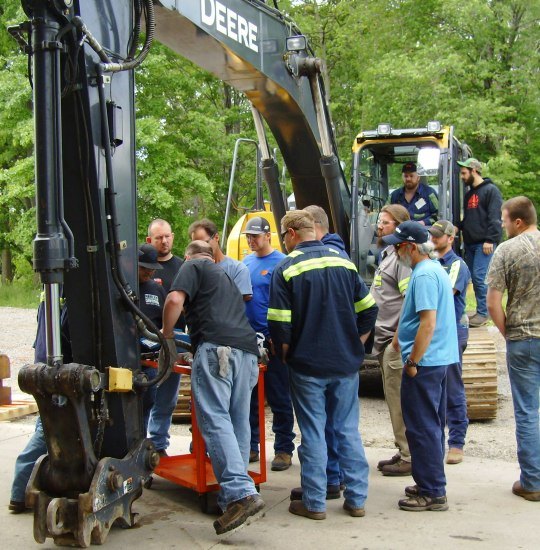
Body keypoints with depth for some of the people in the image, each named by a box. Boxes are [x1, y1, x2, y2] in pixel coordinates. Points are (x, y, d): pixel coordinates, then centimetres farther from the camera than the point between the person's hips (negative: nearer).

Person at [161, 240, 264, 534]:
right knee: (237, 422, 9)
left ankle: (241, 493, -27)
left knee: (215, 419, -14)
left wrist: (167, 336, 10)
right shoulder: (226, 275, 36)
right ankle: (233, 493, 10)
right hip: (247, 349, 8)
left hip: (216, 347, -7)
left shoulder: (192, 267, 13)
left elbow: (175, 300, -4)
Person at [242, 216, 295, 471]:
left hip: (272, 340, -6)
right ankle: (250, 446, 23)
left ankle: (284, 450, 10)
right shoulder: (246, 262, 12)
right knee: (248, 397, 12)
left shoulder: (280, 263, -8)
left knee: (279, 398, 2)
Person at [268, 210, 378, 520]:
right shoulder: (343, 261, 4)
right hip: (346, 364, 4)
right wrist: (354, 346, 13)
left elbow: (279, 324, -12)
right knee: (349, 430, 11)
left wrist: (286, 355, 4)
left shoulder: (287, 268, -9)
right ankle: (356, 499, 15)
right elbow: (368, 309, 5)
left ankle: (314, 503, 10)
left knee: (313, 433, 5)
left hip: (307, 366, -3)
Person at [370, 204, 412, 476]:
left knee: (399, 400, -5)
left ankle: (409, 457, 3)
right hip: (385, 340, 10)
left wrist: (399, 338, -23)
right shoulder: (387, 254, 18)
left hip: (396, 342, -10)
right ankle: (404, 452, 25)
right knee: (395, 399, 15)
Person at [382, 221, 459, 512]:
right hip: (439, 358, 10)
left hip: (424, 362, -10)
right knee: (432, 425, 17)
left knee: (422, 428, -2)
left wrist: (412, 362, -18)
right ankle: (431, 484, 27)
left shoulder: (424, 275, -18)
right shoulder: (435, 269, 14)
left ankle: (432, 493, 5)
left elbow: (428, 323, -24)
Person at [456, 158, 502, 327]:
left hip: (484, 244, -8)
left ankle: (483, 313, -7)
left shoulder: (491, 190, -5)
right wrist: (458, 227, 6)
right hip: (470, 243, 8)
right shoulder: (469, 194, 19)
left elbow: (495, 218, -12)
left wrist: (490, 240, -18)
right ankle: (481, 310, 14)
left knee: (479, 277, -13)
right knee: (475, 278, 8)